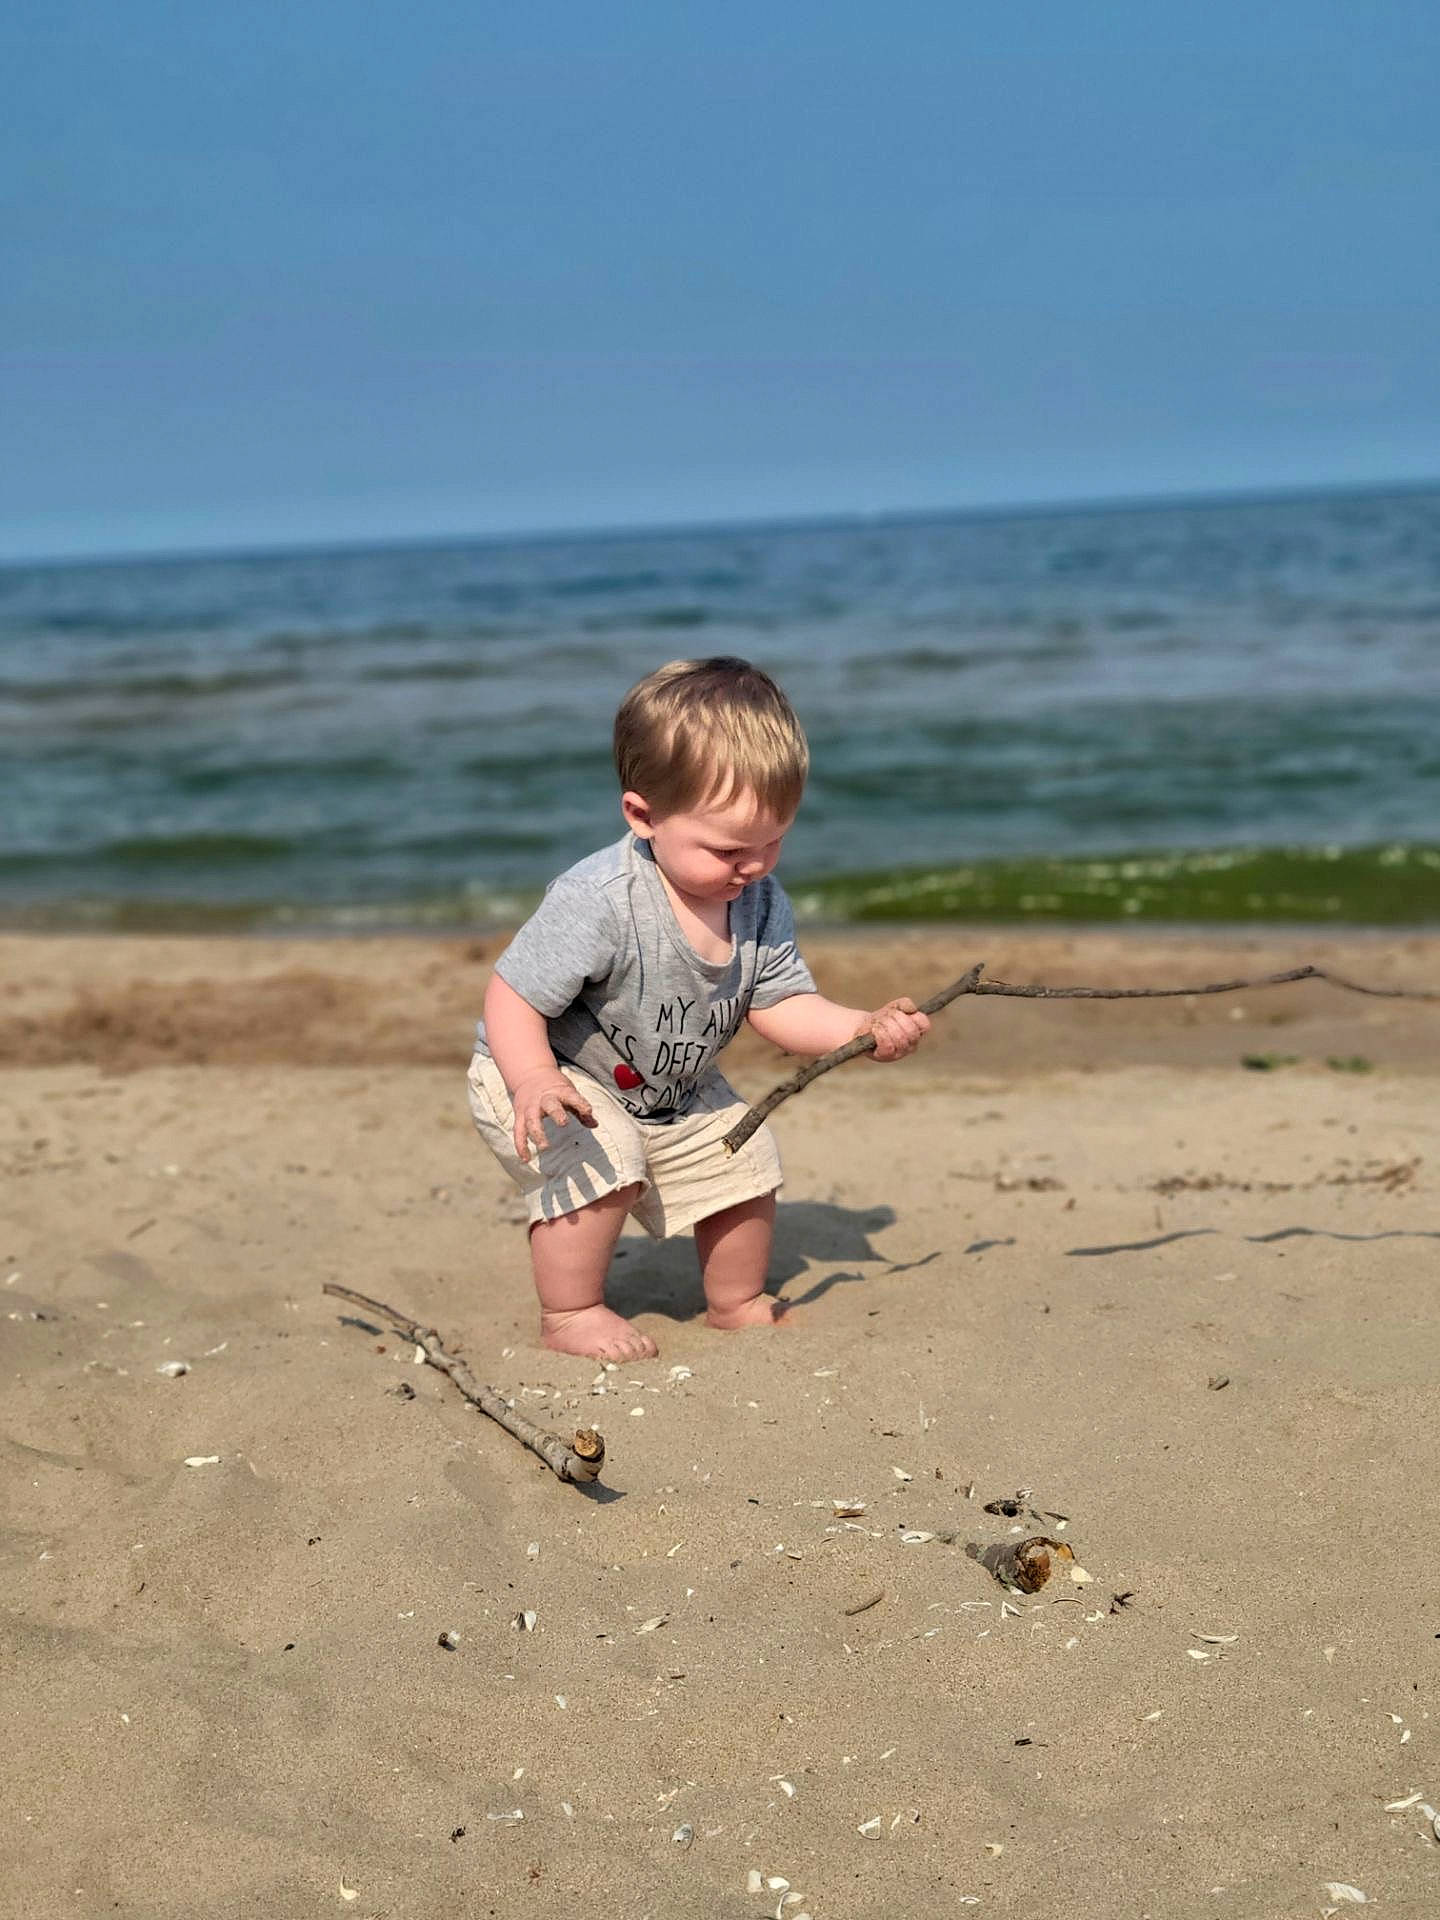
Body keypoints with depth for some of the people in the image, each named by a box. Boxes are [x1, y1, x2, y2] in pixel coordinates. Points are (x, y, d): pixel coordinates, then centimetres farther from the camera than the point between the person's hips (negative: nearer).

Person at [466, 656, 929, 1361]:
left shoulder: (761, 903, -12)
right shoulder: (597, 901, -35)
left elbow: (780, 1005, -7)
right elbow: (512, 997, -31)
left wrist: (866, 1027, -24)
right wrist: (534, 1082, -47)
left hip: (675, 1092, 7)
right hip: (544, 1075, -7)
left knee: (744, 1165, 7)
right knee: (603, 1167, -29)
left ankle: (737, 1303, 32)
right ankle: (569, 1315, -7)